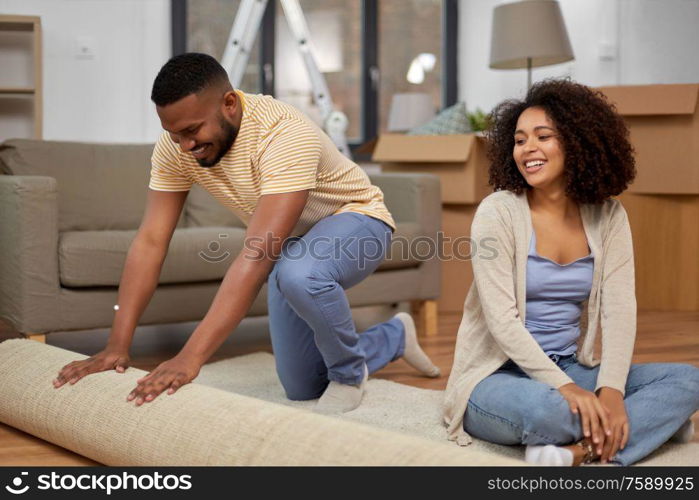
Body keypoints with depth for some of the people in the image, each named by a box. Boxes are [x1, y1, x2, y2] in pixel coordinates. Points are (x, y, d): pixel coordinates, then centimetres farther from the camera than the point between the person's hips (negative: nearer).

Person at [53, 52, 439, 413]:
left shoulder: (284, 136, -39)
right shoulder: (175, 145, -19)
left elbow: (257, 257, -46)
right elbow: (150, 242, -19)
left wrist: (191, 357, -51)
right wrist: (116, 346, -27)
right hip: (292, 240, 7)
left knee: (300, 275, -42)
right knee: (302, 388, 9)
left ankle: (349, 373, -9)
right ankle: (395, 336, 38)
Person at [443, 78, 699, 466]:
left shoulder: (607, 216, 3)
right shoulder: (498, 211, -9)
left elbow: (618, 308, -6)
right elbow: (502, 320, -17)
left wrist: (610, 390, -23)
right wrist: (567, 388, -27)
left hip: (572, 371, 5)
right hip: (498, 374, -5)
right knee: (546, 410, -39)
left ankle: (581, 451, -28)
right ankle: (649, 421, -14)